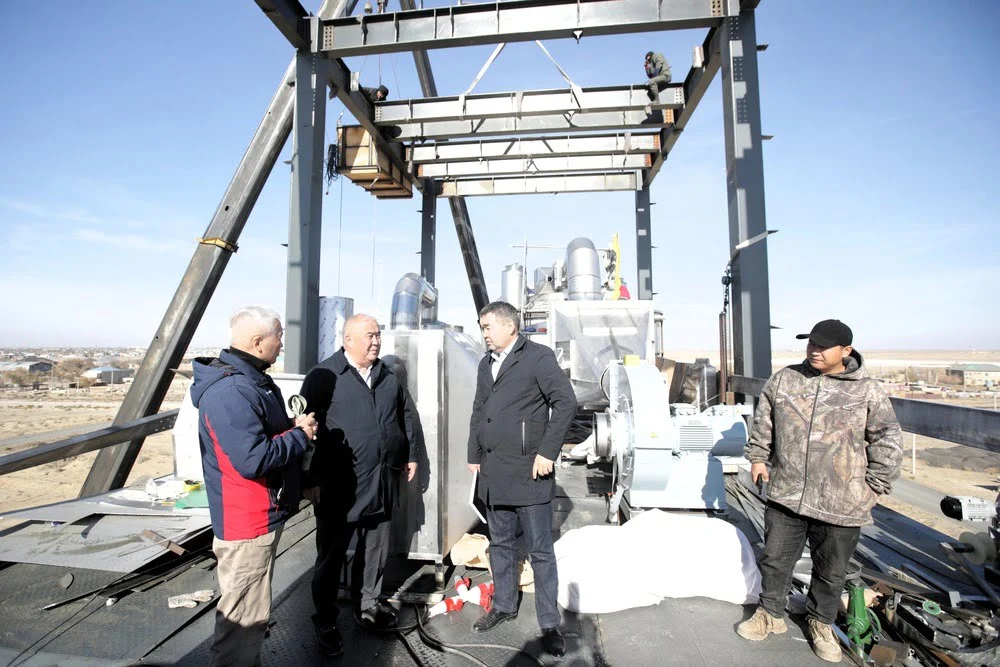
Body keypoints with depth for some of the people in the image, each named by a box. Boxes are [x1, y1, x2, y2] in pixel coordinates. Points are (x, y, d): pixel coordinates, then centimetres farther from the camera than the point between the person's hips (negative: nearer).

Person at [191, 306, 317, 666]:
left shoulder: (251, 380, 9)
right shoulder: (230, 392, -26)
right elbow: (253, 459, -31)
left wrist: (294, 425, 3)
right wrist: (299, 435, -18)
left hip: (262, 514, 11)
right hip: (247, 520, -11)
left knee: (250, 609, 26)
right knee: (243, 615, 3)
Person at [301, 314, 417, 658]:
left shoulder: (387, 377, 10)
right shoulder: (323, 376, -9)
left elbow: (404, 416, 19)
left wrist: (410, 455, 18)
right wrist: (312, 479, -11)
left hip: (382, 481, 6)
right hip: (339, 485, -5)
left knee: (376, 549, 19)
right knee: (332, 554, 9)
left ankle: (369, 604, 39)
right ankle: (325, 623, 27)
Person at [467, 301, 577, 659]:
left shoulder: (538, 357, -8)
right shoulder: (486, 363, 14)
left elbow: (566, 402, -15)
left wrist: (548, 452, -17)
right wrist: (474, 455, 16)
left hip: (528, 472, -7)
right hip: (493, 474, 7)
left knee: (541, 551, 5)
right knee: (500, 543, 19)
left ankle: (549, 624, 21)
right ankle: (504, 606, 38)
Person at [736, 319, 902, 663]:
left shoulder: (867, 390, -6)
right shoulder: (784, 379, 0)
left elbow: (888, 441, 0)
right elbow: (763, 423, 11)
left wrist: (875, 485, -2)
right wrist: (758, 457, 10)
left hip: (841, 505, -1)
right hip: (785, 496, 2)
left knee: (831, 571, 17)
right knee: (775, 559, 15)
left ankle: (821, 623, 41)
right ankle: (770, 614, 36)